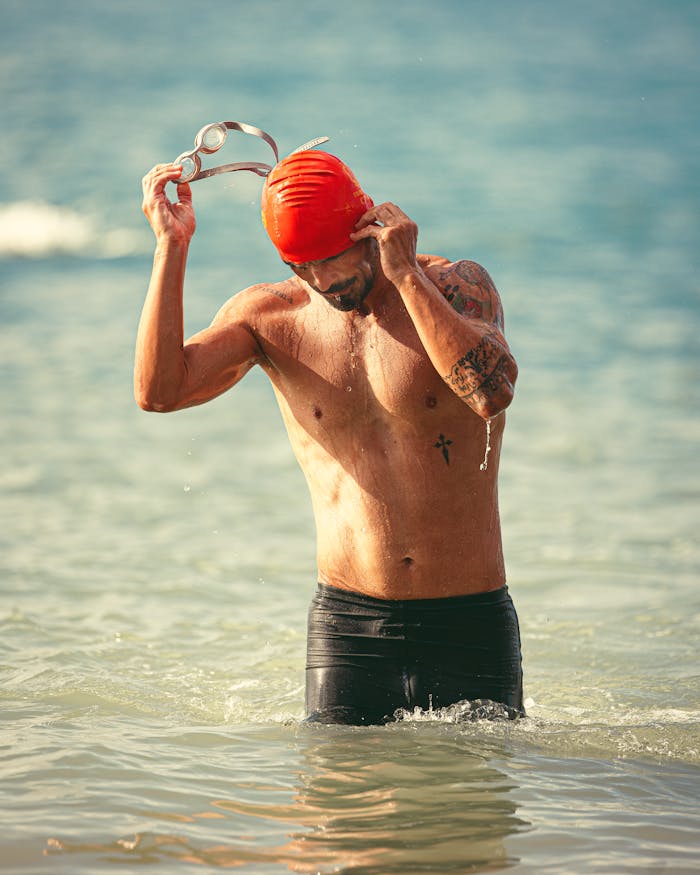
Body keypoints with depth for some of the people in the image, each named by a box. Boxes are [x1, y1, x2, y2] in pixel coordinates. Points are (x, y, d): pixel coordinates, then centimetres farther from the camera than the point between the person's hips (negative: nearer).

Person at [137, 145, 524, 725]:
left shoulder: (456, 286, -5)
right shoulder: (269, 315, 2)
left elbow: (492, 391, -25)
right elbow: (159, 390, -12)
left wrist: (405, 274, -24)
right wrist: (173, 246, -13)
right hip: (348, 626, 2)